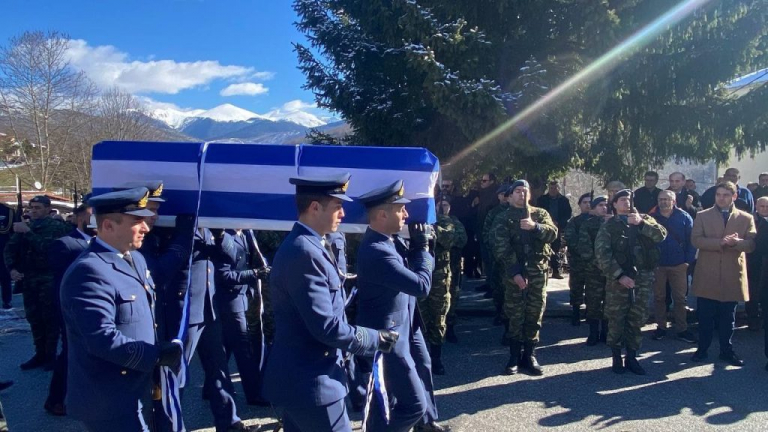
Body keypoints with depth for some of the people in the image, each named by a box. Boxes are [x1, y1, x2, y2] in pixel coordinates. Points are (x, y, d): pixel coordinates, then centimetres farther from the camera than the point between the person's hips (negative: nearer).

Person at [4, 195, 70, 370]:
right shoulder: (24, 227, 13)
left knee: (50, 318, -1)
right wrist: (12, 268, -5)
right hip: (28, 280, 6)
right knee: (34, 318, 9)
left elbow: (46, 248, -18)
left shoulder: (57, 227, -4)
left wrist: (28, 233, -18)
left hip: (49, 280, -5)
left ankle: (50, 355, 8)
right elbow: (9, 249, 11)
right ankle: (40, 354, 19)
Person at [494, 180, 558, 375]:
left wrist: (535, 226, -24)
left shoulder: (540, 214, 12)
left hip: (538, 271, 2)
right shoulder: (504, 218, 5)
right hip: (514, 272, -2)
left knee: (535, 315, 5)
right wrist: (515, 272, -16)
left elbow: (552, 233, -6)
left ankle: (529, 356, 15)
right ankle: (514, 357, 9)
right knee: (515, 315, 0)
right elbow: (502, 248, -6)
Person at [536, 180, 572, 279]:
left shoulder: (564, 200, 6)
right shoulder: (542, 199, 4)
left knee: (556, 250, 6)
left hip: (558, 229, 1)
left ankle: (556, 271, 11)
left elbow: (569, 214, 3)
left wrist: (559, 223, -11)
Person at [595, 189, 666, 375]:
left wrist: (641, 223, -17)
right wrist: (619, 275, -15)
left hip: (643, 278, 2)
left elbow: (661, 235, -5)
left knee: (636, 320, 8)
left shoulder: (644, 219, 12)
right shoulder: (609, 226, 3)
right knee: (616, 320, 1)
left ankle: (631, 357, 19)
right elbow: (602, 254, -7)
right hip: (619, 278, -2)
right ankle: (616, 358, 14)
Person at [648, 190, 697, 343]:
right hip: (657, 264, 1)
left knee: (680, 298, 6)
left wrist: (689, 260, -9)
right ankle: (661, 327, 20)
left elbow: (691, 240, -3)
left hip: (679, 265, 0)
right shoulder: (652, 218, 0)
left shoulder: (684, 217, -2)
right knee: (659, 297, 9)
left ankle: (681, 329, 15)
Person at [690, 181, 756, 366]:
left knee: (728, 318, 11)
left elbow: (751, 244, -3)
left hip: (732, 276, 1)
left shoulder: (746, 218, 6)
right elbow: (696, 240, -8)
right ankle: (702, 349, 19)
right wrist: (720, 242, -21)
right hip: (707, 275, -1)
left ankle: (727, 351, 23)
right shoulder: (703, 216, 4)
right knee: (705, 316, 7)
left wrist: (736, 242, -24)